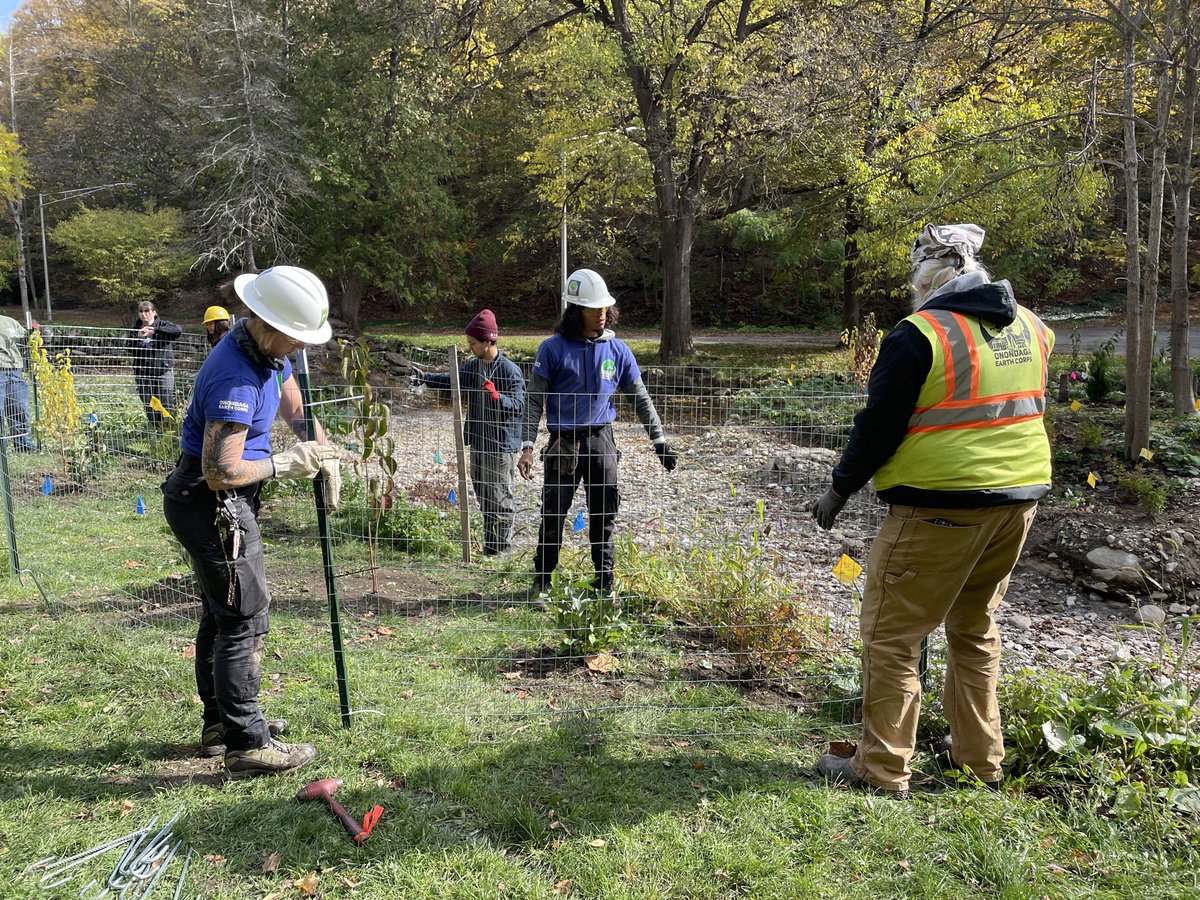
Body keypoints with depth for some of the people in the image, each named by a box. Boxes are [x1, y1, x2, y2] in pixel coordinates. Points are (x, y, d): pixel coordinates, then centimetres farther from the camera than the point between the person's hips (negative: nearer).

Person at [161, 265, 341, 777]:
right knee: (244, 617, -7)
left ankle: (220, 724, 31)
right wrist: (288, 464, -18)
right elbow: (223, 473, -30)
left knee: (222, 615, 18)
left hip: (223, 502, 11)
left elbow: (295, 411, 18)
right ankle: (247, 743, 1)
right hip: (211, 502, -11)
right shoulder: (235, 379, -28)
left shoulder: (268, 353, 4)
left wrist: (325, 457, 3)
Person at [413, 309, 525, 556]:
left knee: (499, 498, -1)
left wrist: (496, 396, -31)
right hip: (478, 442, 8)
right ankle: (490, 544, 26)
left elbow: (519, 404, -17)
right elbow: (452, 380, 23)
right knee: (483, 496, 15)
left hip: (501, 445, -8)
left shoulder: (510, 370, -14)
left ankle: (502, 547, 8)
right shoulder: (472, 366, 8)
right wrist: (425, 377, 12)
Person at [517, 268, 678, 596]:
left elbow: (641, 398, 10)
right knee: (553, 514, 4)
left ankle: (605, 577, 23)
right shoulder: (553, 349, -6)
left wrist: (660, 441, 6)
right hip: (563, 443, -2)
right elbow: (534, 401, -4)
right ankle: (542, 577, 19)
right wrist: (527, 447, -12)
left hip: (601, 440, 3)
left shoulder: (617, 349, 3)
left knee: (604, 514, 9)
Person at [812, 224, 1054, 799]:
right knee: (975, 628, 22)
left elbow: (879, 426, -12)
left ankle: (883, 769, 9)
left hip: (940, 508, -8)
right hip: (1019, 499, 8)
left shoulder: (920, 335, -14)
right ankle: (980, 757, 31)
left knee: (891, 634, 3)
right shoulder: (1030, 327, 7)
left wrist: (838, 490, -1)